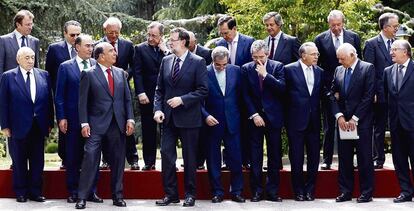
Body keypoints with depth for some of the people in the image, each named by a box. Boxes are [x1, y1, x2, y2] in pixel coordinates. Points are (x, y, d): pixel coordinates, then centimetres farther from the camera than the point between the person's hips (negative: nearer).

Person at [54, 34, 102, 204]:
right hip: (73, 118, -1)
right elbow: (59, 95, 1)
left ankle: (91, 191, 13)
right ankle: (73, 192, 15)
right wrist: (61, 118, -6)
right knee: (73, 156, 5)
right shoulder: (66, 67, 2)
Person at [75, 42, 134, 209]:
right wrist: (84, 123, -10)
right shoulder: (89, 74, -2)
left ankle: (117, 196, 19)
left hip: (118, 124, 4)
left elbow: (127, 99, 12)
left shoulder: (120, 73, 12)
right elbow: (83, 101, -4)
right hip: (97, 125, -4)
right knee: (90, 158, -9)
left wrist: (130, 119, 2)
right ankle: (82, 197, -3)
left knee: (118, 161, 9)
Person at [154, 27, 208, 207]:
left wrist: (182, 99, -18)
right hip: (168, 117, 4)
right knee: (166, 155, 2)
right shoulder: (166, 61, 8)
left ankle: (190, 194, 18)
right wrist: (158, 109, -3)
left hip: (188, 117, -4)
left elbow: (203, 90, -10)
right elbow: (159, 89, 11)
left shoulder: (198, 62, -6)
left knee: (189, 157, 6)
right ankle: (170, 194, 11)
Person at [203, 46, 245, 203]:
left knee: (235, 158, 4)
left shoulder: (236, 71, 2)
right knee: (213, 160, 5)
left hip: (232, 122, 2)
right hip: (212, 122, -2)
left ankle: (236, 191, 15)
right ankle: (217, 192, 15)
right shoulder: (204, 73, -7)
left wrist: (239, 115, 6)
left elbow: (241, 95, 9)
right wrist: (205, 115, -16)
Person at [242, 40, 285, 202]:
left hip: (273, 117, 0)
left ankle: (272, 190, 11)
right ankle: (257, 190, 8)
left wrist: (265, 74, -17)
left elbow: (282, 89, -12)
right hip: (255, 117, 0)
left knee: (274, 155, 4)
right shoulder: (246, 69, 2)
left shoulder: (277, 67, 0)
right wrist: (253, 115, -7)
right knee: (255, 156, 2)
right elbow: (246, 95, 1)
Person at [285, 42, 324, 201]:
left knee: (314, 156, 6)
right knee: (296, 157, 3)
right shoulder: (290, 69, -5)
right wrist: (288, 111, -2)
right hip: (296, 120, -4)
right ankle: (298, 191, 13)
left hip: (314, 120, 4)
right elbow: (284, 91, -1)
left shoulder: (319, 72, 9)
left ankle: (310, 189, 18)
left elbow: (321, 93, 14)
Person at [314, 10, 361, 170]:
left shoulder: (354, 37, 2)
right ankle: (327, 160, 11)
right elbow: (316, 65, 3)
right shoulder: (320, 39, -1)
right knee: (329, 125, 5)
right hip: (328, 88, -1)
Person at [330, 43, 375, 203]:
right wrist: (339, 116, -6)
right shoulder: (338, 70, 12)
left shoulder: (368, 68, -4)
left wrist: (354, 119, -12)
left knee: (364, 158, -1)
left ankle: (366, 192, 7)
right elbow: (333, 95, 9)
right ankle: (345, 191, 13)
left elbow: (368, 96, -10)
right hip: (343, 121, 5)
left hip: (361, 121, -5)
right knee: (344, 158, 6)